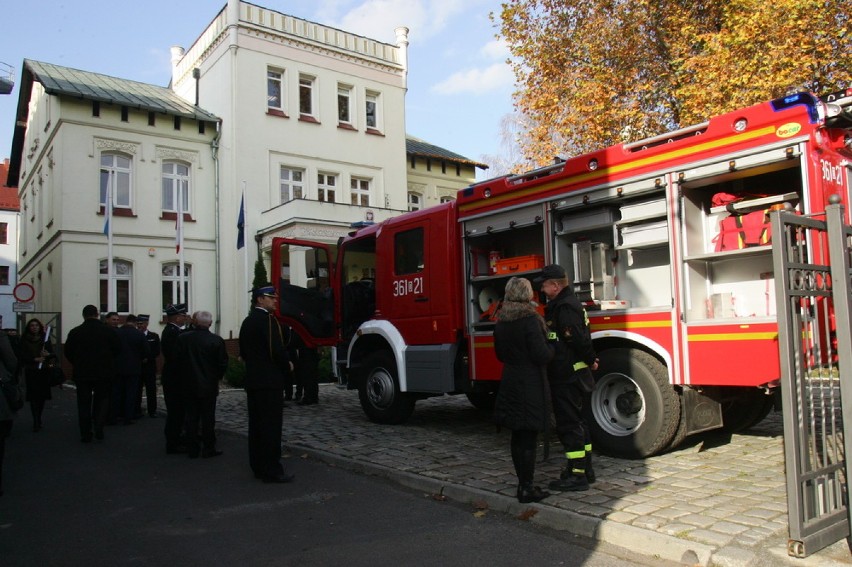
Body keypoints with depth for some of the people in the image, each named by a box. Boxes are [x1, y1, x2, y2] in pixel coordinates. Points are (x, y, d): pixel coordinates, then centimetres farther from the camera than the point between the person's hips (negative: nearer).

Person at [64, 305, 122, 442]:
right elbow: (118, 350, -2)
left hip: (82, 373, 0)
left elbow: (68, 353, -2)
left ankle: (85, 434, 11)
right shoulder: (109, 331, -6)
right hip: (104, 373, 0)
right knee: (102, 400, 13)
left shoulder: (75, 332, -5)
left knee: (84, 403, 10)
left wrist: (78, 364, 15)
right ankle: (99, 427, -4)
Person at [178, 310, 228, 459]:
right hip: (209, 385, -2)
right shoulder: (216, 340, -14)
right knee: (208, 417, 5)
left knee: (191, 417, 10)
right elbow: (223, 363, -10)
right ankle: (209, 449, 11)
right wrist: (216, 377, 8)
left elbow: (178, 359, 0)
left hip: (189, 385, 2)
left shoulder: (183, 338, -7)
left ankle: (192, 449, 16)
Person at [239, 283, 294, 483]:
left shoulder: (247, 321, 15)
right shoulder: (267, 319, -15)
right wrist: (287, 364, -6)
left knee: (256, 424, 12)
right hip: (270, 381, -9)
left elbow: (243, 351, 19)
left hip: (252, 380, 9)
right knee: (271, 425, -5)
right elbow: (276, 348, -22)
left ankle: (258, 467, 19)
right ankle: (272, 470, -3)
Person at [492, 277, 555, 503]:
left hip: (510, 384, 7)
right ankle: (527, 489, 5)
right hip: (531, 387, -7)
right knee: (529, 438, -1)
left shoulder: (501, 323, 5)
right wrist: (553, 344, 0)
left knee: (518, 436, 14)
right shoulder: (530, 320, -17)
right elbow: (542, 355, -18)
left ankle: (522, 483, 24)